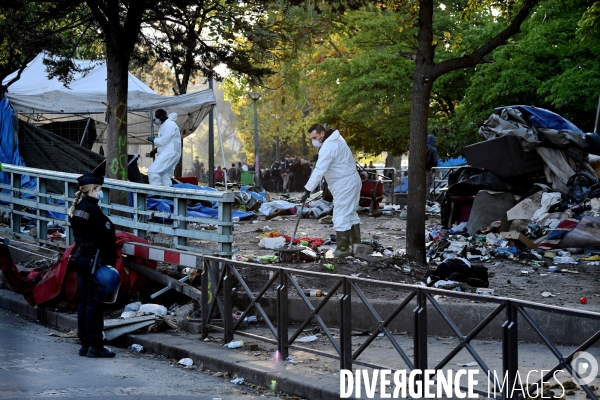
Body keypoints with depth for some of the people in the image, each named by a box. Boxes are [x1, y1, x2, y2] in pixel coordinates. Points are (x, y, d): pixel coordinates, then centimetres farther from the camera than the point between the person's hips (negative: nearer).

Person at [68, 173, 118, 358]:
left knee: (84, 302, 12)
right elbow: (107, 236, -18)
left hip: (80, 257, 9)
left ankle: (85, 344, 17)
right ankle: (95, 346, 0)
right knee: (94, 303, -4)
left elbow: (78, 233, 12)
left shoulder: (77, 208, 9)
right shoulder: (93, 209, -17)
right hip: (94, 259, -9)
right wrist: (110, 259, -13)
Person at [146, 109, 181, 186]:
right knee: (165, 177, 6)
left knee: (152, 171, -21)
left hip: (170, 153, -11)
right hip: (166, 153, 11)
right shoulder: (164, 125, 24)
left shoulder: (170, 125, -10)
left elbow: (164, 141, -16)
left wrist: (153, 140, -1)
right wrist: (156, 150, 16)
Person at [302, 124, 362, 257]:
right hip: (352, 181, 11)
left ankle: (342, 248, -6)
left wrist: (308, 190, -29)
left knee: (341, 217, -8)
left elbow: (319, 170, -28)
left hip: (344, 185, -11)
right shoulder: (336, 139, 9)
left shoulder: (328, 147, -23)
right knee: (351, 213, 18)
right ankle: (356, 244, 25)